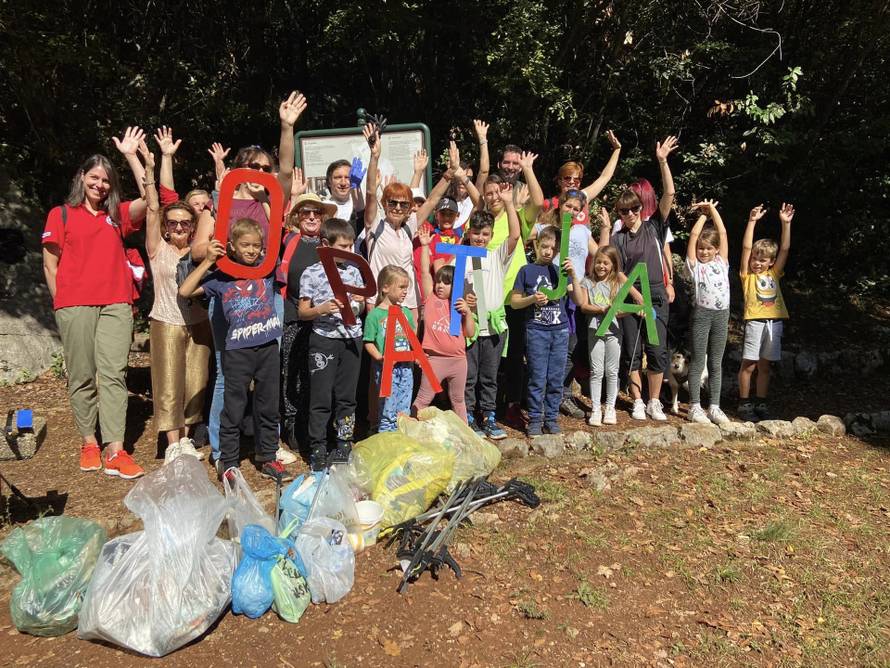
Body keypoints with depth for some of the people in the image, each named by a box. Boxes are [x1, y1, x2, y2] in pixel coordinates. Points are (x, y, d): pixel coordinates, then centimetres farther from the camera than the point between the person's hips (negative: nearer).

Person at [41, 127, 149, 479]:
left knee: (114, 374, -6)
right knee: (82, 377, 2)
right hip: (75, 305, -1)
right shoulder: (60, 214, 10)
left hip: (116, 304, 1)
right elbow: (50, 264, 9)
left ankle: (115, 452, -9)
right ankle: (88, 442, 14)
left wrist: (131, 155, 1)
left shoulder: (117, 215, 16)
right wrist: (62, 304, 4)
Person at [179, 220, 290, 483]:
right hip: (238, 350, -2)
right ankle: (228, 463, 17)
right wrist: (208, 261, -6)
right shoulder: (221, 276, 1)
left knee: (269, 406, 12)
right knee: (234, 409, 5)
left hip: (268, 346, 3)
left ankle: (267, 457, 26)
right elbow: (185, 291, -2)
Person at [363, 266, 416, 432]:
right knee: (388, 411, -1)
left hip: (406, 366, 5)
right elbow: (369, 343, -5)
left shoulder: (406, 312, 11)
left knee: (403, 413, 10)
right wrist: (380, 358, -19)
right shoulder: (375, 315, -5)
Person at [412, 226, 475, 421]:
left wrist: (467, 312, -9)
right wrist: (425, 245, -8)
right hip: (435, 358, -3)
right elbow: (425, 272, -6)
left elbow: (470, 333, 4)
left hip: (458, 359, 3)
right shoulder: (431, 299, 2)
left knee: (458, 399, 17)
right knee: (423, 399, 2)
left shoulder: (459, 305, 8)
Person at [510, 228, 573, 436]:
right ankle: (535, 420, 11)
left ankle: (551, 418, 18)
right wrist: (532, 299, -14)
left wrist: (572, 275, -9)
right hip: (536, 331, -2)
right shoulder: (527, 271, 4)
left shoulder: (559, 270, 9)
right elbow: (514, 302, 4)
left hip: (560, 331, 2)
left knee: (556, 379, 6)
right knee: (538, 379, -1)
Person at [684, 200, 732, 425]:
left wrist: (713, 209, 8)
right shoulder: (694, 264, 4)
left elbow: (723, 233, 7)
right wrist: (704, 214, 7)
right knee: (698, 362, -1)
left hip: (722, 314, 4)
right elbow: (693, 235, -3)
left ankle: (714, 407, 13)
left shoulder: (721, 262, 12)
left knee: (716, 363, 8)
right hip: (701, 313, -3)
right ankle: (695, 407, 4)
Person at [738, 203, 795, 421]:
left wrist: (786, 223, 3)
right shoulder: (747, 275, 4)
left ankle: (760, 403, 18)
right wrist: (752, 221, -10)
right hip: (755, 321, -4)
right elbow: (746, 247, -5)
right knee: (749, 365, -1)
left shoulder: (774, 274, 14)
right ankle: (744, 404, 7)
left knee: (764, 366, 11)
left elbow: (785, 249, 9)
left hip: (774, 322, 4)